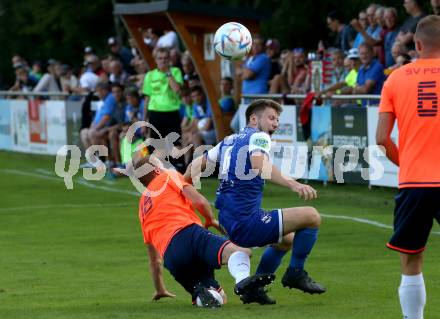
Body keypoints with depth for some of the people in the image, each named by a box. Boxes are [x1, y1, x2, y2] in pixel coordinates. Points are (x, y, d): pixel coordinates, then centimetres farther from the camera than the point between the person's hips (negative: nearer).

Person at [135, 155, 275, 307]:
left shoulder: (142, 208, 35)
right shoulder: (168, 177, 22)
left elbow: (153, 258, 39)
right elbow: (199, 202, 5)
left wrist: (160, 290, 50)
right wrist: (211, 220, 26)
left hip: (170, 258, 5)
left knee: (217, 299, 11)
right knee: (240, 251, -26)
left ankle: (200, 292, -23)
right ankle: (242, 280, -60)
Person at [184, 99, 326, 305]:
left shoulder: (229, 141, 20)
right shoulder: (259, 137, -5)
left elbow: (197, 164, 23)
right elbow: (260, 165, -27)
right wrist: (293, 184, -38)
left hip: (229, 223, 10)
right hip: (246, 222, -10)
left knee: (286, 240, 31)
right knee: (311, 216, -9)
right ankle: (295, 273, -2)